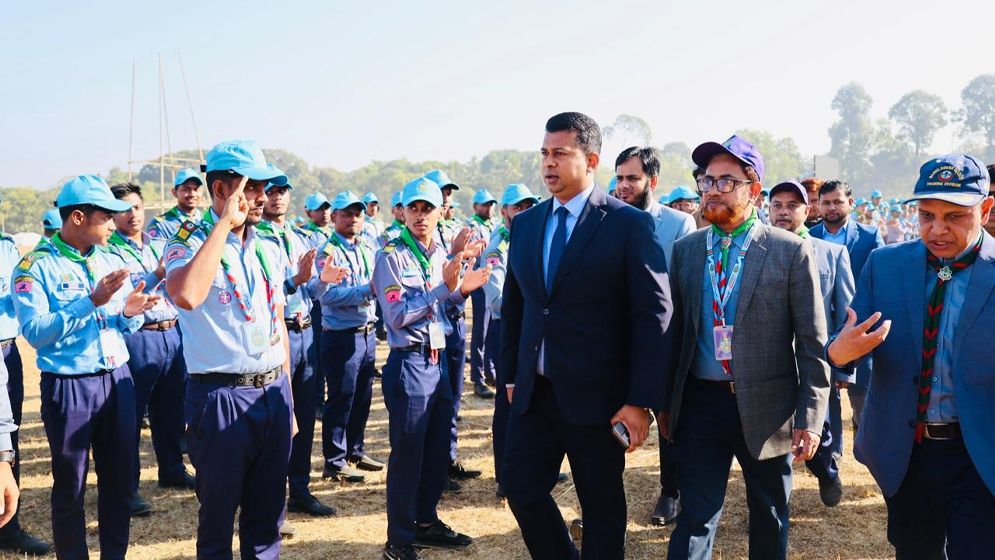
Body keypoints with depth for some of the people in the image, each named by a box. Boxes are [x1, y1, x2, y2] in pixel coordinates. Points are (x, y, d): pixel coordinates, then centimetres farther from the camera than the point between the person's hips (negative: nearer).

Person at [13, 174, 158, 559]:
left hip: (117, 379, 5)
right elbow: (36, 333, -20)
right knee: (70, 486, 8)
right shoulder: (35, 267, -9)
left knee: (120, 478, 12)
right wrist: (91, 301, -26)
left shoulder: (110, 261, 8)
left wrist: (129, 313, -10)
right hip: (69, 386, -5)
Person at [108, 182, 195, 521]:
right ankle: (127, 487, 8)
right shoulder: (108, 252, -4)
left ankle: (172, 470, 31)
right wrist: (156, 276, -25)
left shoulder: (160, 246, 15)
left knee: (171, 409, 16)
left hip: (172, 333, 6)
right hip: (136, 338, -6)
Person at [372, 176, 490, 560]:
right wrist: (445, 287, -22)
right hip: (409, 363, -7)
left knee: (437, 449, 16)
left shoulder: (441, 254, 11)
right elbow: (398, 316, -20)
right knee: (408, 452, -1)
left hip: (438, 360, 8)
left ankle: (426, 522, 32)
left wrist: (462, 290, -2)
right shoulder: (392, 255, -11)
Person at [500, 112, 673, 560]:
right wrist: (511, 375, 13)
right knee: (520, 485, 9)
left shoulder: (629, 224, -9)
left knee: (602, 505, 8)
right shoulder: (525, 224, 8)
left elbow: (655, 315, -12)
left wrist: (641, 401, -15)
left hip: (595, 393, -5)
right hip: (534, 390, 5)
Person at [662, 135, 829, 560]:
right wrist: (665, 402, 7)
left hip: (767, 408, -1)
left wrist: (811, 417, -9)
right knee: (695, 518, 3)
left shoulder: (791, 251, -6)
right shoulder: (685, 250, 4)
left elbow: (812, 343, -6)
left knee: (770, 517, 16)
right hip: (700, 402, 2)